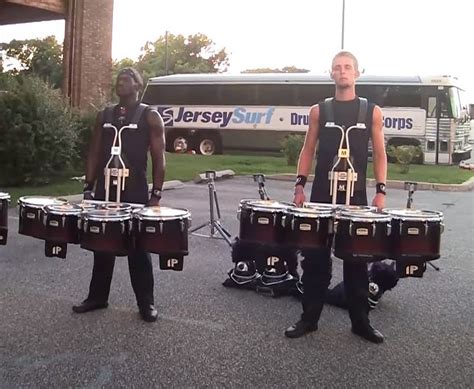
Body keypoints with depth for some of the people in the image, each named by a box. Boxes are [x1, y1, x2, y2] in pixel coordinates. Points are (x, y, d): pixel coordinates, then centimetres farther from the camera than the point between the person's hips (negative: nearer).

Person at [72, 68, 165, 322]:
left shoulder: (150, 117, -2)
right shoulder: (104, 116, 11)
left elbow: (159, 159, -5)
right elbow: (94, 153, 12)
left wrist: (156, 194, -12)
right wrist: (89, 187, 4)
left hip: (135, 191, -4)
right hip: (105, 188, 4)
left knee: (138, 247, 3)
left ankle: (146, 302, 13)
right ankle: (97, 297, 24)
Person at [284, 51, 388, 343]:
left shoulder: (372, 112, 4)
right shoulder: (319, 111, 5)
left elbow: (380, 154, 5)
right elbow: (308, 150, 7)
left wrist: (380, 191, -5)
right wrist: (300, 185, -3)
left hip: (356, 195, 0)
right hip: (322, 193, 0)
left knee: (357, 258, 6)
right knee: (316, 255, 4)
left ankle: (361, 321, 18)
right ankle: (309, 318, 16)